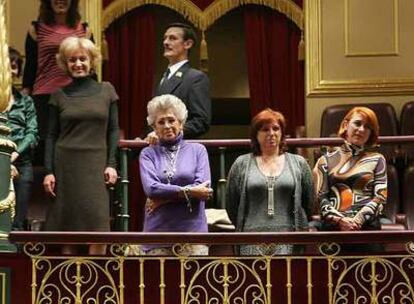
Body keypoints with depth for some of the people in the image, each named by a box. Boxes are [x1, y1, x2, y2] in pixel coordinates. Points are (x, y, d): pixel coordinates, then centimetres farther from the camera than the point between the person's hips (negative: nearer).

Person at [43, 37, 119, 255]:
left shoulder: (106, 90, 6)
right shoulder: (59, 95, 6)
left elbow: (113, 130, 6)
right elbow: (51, 135, 6)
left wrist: (111, 164, -3)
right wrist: (48, 171, -2)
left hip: (96, 165, 0)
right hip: (65, 165, 0)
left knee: (96, 219, -5)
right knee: (64, 220, 2)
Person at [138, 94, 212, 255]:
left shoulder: (197, 150, 10)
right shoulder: (148, 154, 11)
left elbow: (202, 186, -4)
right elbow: (150, 188, -6)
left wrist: (164, 198, -7)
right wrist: (188, 191, -10)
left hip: (192, 229, 0)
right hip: (158, 231, 1)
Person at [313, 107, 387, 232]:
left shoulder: (377, 159, 14)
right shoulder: (326, 160, 14)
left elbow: (380, 196, 5)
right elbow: (320, 197, 6)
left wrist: (359, 220, -8)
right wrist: (340, 220, -8)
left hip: (367, 225, 0)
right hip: (332, 225, 0)